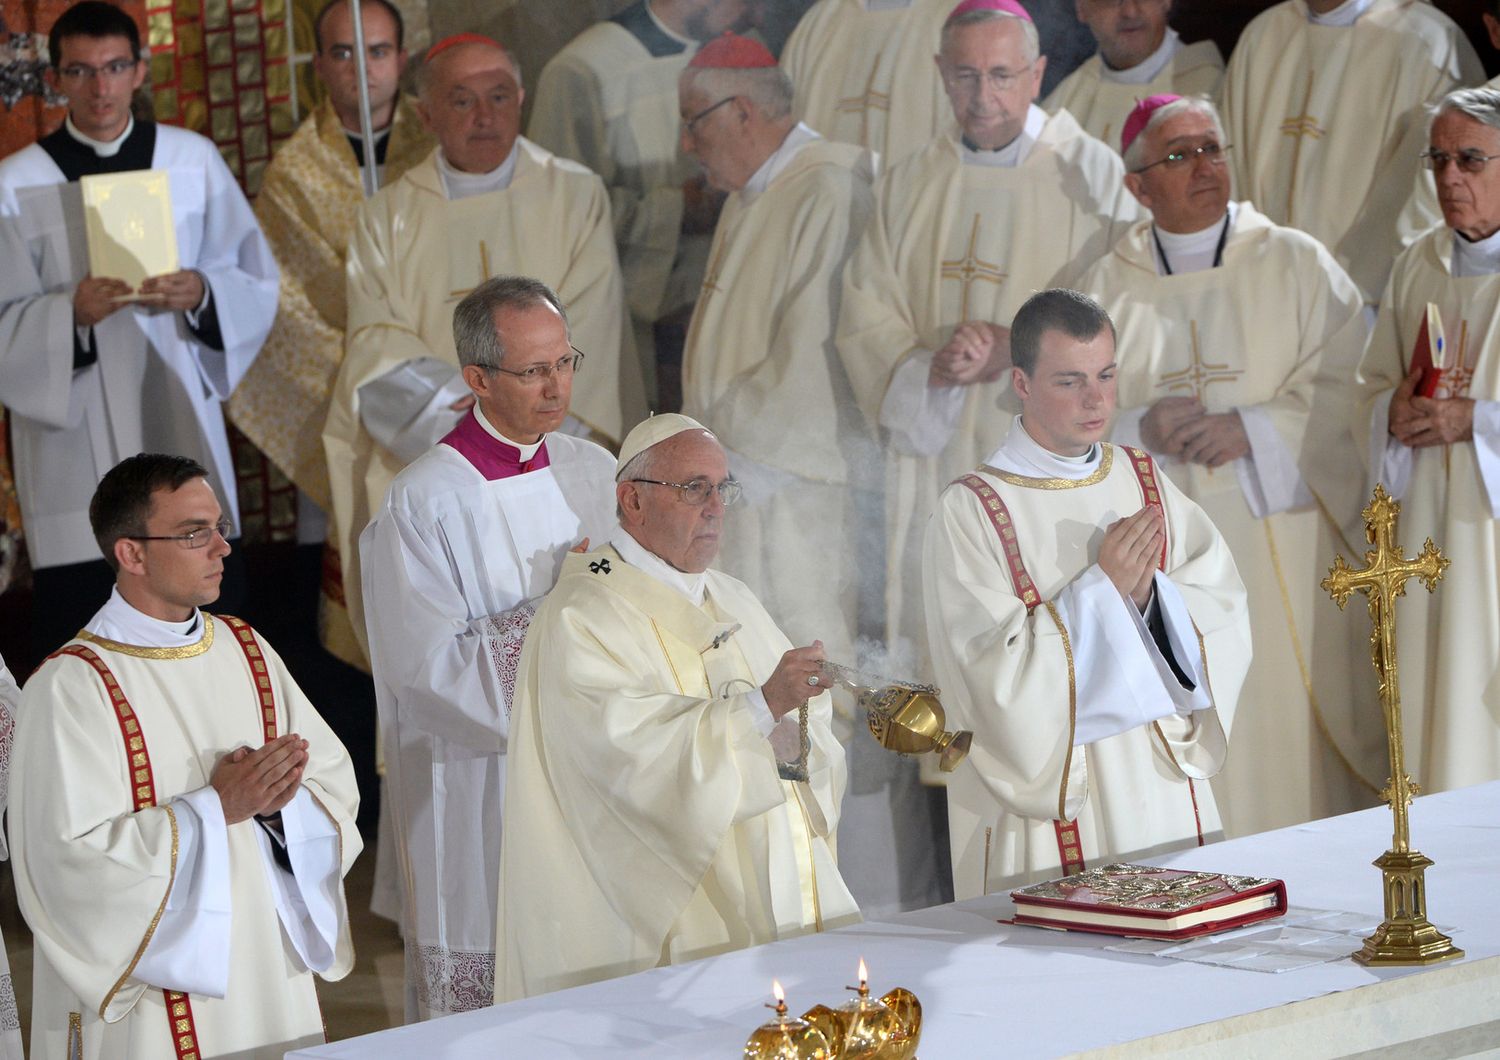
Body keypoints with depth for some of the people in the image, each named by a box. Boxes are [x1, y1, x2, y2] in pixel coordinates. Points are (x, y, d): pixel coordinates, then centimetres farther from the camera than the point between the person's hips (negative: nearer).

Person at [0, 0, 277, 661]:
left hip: (181, 422, 2)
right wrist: (71, 312, -21)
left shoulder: (193, 160, 5)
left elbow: (256, 280, 10)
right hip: (73, 440, -2)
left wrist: (202, 292, -11)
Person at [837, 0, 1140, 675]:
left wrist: (1018, 348, -17)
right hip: (934, 461, 4)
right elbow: (865, 319, 6)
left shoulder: (1091, 176, -2)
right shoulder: (910, 185, 10)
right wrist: (929, 368, -14)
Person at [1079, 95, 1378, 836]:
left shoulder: (1296, 263, 6)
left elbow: (1345, 388, -3)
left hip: (1282, 550, -1)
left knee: (1282, 725, -4)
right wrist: (1140, 429, -12)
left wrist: (1253, 429, -15)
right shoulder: (1106, 287, 11)